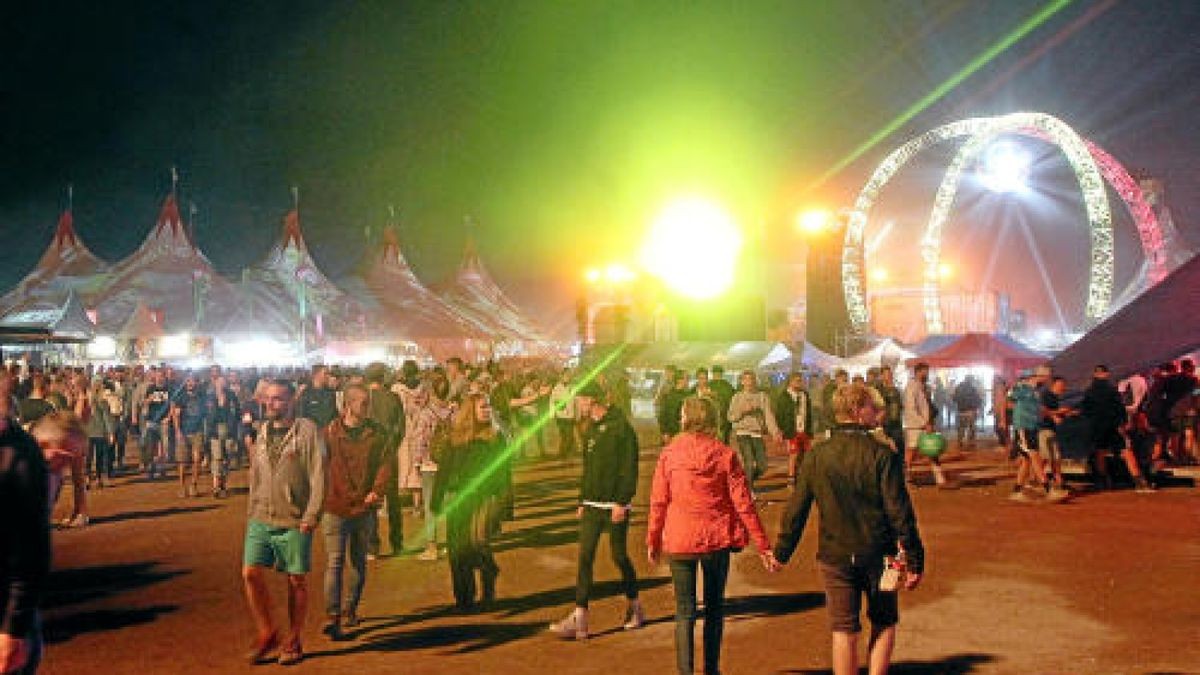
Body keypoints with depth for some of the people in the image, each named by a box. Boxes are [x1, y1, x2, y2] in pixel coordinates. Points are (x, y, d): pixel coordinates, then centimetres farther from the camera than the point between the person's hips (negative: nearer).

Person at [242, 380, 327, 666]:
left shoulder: (307, 430, -7)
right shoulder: (262, 432, 12)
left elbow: (318, 475, -10)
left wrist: (312, 515, -15)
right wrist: (253, 510, 16)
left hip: (294, 521, -5)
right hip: (261, 518, 5)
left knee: (296, 581, 5)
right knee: (251, 573, -4)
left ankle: (293, 642, 21)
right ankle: (266, 633, 15)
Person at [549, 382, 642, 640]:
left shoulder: (621, 427, -12)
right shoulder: (591, 428, 13)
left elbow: (629, 469, -15)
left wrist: (622, 502, -20)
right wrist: (582, 502, 15)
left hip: (615, 505, -7)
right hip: (592, 505, 7)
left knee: (619, 556, 5)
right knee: (585, 557, 1)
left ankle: (635, 608, 27)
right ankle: (579, 619, 2)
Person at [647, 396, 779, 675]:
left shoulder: (669, 454, -7)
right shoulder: (725, 455, -7)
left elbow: (658, 501, -3)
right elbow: (743, 504, -8)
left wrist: (652, 541, 9)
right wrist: (764, 546, -2)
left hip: (679, 539, -1)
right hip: (717, 538, 1)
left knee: (684, 611, 9)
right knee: (714, 607, 18)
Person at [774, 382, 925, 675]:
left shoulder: (816, 456, -3)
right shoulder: (882, 455, -12)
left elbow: (796, 509, 1)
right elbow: (899, 511, -12)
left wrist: (782, 550, 12)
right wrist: (914, 560, -5)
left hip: (835, 555, 2)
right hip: (876, 554, -2)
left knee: (844, 632, 10)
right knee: (884, 624, 18)